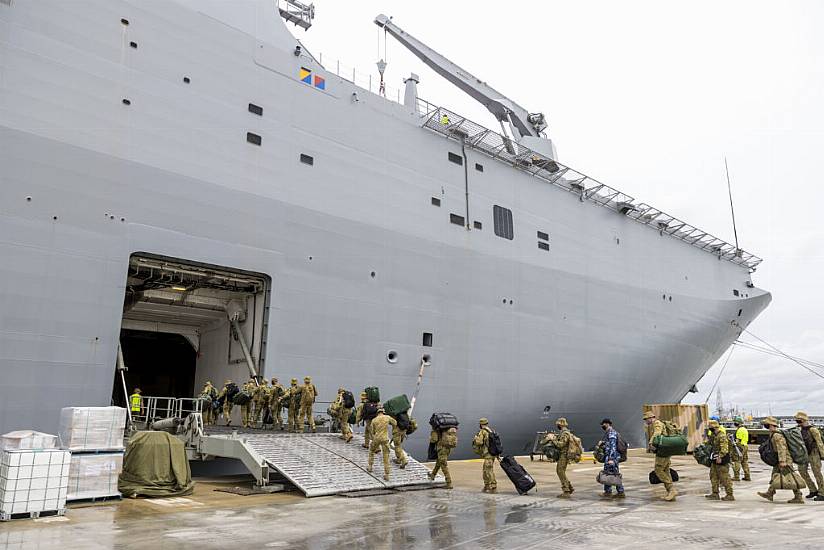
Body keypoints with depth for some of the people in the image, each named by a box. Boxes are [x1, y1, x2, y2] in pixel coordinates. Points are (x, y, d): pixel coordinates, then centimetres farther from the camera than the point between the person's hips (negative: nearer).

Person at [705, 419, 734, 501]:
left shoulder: (722, 436, -18)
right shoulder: (713, 435, 13)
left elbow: (724, 448, -24)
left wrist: (720, 457, -28)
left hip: (722, 459, -10)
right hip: (715, 459, 10)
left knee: (724, 477, -4)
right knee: (713, 476, 12)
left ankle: (729, 495, 5)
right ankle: (715, 494, 18)